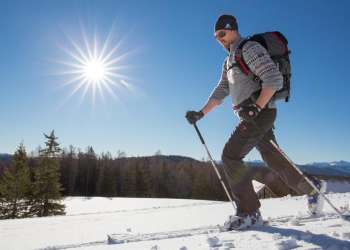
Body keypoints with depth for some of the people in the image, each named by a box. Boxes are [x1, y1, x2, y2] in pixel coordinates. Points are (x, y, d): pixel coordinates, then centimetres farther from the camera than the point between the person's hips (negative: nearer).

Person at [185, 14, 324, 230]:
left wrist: (256, 107, -24)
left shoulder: (250, 48, -6)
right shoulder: (229, 61, 22)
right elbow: (220, 92, 18)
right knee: (275, 161, 13)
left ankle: (249, 212, -7)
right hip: (250, 116, 9)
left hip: (261, 113, -9)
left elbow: (274, 79, -16)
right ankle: (309, 188, 34)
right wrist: (200, 113, 8)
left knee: (230, 156, -15)